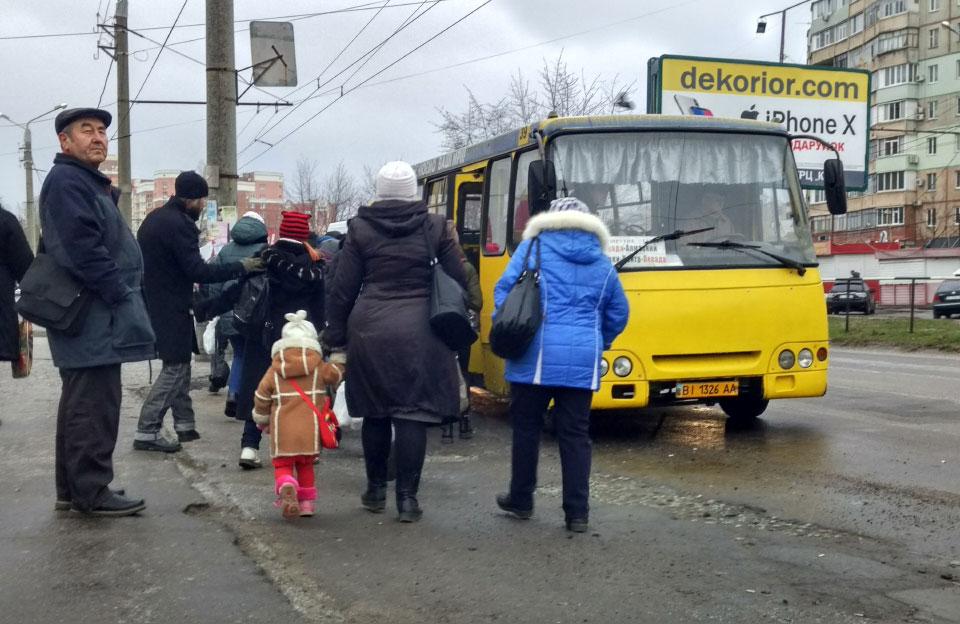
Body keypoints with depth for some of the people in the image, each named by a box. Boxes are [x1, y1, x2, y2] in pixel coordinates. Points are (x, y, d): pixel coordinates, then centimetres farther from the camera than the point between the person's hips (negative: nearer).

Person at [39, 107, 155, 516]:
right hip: (92, 318, -11)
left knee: (81, 404, 14)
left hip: (93, 317, 11)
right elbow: (83, 248, -21)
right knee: (94, 405, -7)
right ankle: (91, 491, -1)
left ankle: (72, 489, 22)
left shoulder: (89, 184, 22)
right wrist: (120, 296, -19)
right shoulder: (66, 181, -12)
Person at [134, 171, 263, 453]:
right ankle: (147, 432, -6)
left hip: (156, 304, 10)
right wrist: (240, 267, -17)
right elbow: (197, 271, -22)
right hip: (172, 309, -10)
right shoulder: (179, 224, -18)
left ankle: (184, 424, 22)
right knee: (175, 368, -5)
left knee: (179, 365, 16)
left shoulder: (154, 218, 13)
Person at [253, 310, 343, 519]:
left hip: (282, 431, -1)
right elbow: (337, 375, 16)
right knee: (306, 465, 19)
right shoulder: (320, 368, 1)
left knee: (282, 465, 5)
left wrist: (262, 421, 23)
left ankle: (287, 487, -26)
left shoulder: (273, 372, 3)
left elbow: (261, 398, 7)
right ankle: (307, 503, 18)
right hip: (309, 429, 1)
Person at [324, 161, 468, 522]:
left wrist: (337, 343, 9)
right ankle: (407, 499, -1)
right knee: (412, 414, 0)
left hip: (370, 331, 1)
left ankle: (376, 490, 25)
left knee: (375, 414, 14)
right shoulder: (435, 228, 2)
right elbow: (458, 283, 3)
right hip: (418, 333, -1)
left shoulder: (361, 230, 3)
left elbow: (341, 291, 3)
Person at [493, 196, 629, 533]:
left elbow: (504, 291, -4)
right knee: (575, 435, 7)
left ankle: (521, 500, 23)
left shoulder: (533, 248, 3)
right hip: (582, 362, 2)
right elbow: (618, 315, 17)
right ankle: (578, 512, 6)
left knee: (526, 428, 12)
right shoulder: (602, 264, 13)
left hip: (535, 357, -2)